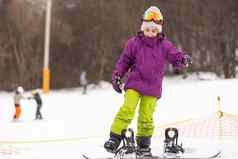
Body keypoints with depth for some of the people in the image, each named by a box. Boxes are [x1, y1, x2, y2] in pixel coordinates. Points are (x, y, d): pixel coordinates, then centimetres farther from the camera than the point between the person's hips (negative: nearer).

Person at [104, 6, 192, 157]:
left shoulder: (165, 45, 3)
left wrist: (183, 59, -24)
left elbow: (175, 57, -2)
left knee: (146, 117, 2)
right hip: (134, 84, -1)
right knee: (127, 110, -17)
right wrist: (117, 76, 0)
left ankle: (143, 146, 15)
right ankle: (114, 139, -12)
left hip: (153, 88, 1)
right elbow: (124, 61, 8)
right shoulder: (134, 43, 1)